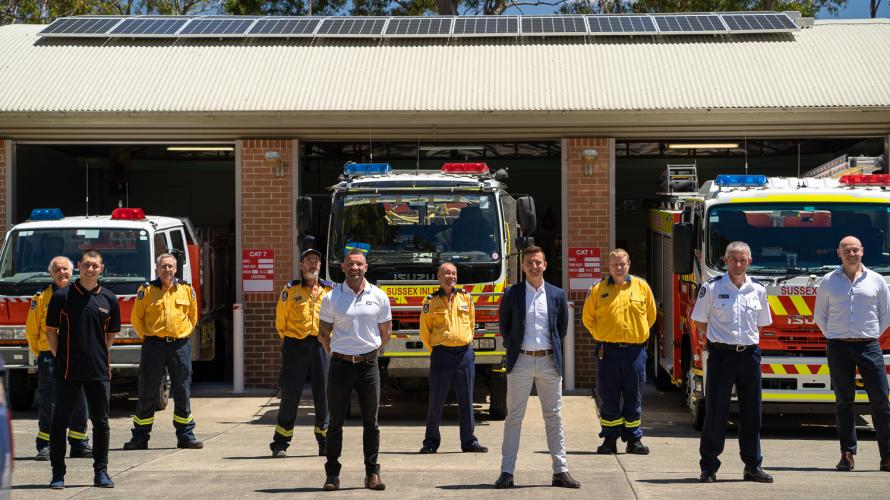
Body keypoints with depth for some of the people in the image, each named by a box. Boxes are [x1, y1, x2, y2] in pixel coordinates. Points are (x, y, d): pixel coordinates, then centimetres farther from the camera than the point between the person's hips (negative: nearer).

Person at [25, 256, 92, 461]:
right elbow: (31, 330, 7)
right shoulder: (42, 298, 5)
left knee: (79, 402, 3)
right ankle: (45, 446, 5)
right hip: (49, 357, -2)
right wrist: (40, 354, 6)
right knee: (47, 404, 0)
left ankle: (79, 444, 12)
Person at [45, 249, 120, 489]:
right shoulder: (62, 296, -1)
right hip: (67, 370, -2)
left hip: (99, 370, 2)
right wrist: (61, 358, -2)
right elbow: (51, 331, 3)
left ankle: (101, 472, 12)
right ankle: (58, 473, 10)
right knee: (60, 421, 3)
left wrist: (97, 355, 8)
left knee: (101, 422, 4)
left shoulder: (109, 299, 6)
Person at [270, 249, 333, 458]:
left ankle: (325, 442, 14)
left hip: (321, 346, 2)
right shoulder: (290, 290, 2)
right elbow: (281, 321, 8)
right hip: (296, 346, -2)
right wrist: (289, 341, 10)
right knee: (290, 395, -1)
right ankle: (280, 444, 6)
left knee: (323, 395, 4)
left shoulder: (330, 290, 8)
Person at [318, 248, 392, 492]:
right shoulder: (331, 298, -1)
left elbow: (386, 332, 13)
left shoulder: (379, 297, 3)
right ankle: (332, 474, 8)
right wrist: (337, 353, 10)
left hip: (368, 364, 1)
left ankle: (372, 473, 9)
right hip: (340, 365, -1)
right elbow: (323, 334, 8)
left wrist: (371, 351, 12)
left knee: (371, 422, 4)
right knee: (336, 421, 2)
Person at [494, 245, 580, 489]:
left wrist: (554, 350, 11)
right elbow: (504, 327, 12)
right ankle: (507, 472, 2)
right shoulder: (512, 294, 2)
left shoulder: (557, 295, 6)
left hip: (549, 362, 1)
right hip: (520, 361, -1)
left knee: (553, 417, 5)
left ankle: (560, 471, 8)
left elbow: (562, 328, 15)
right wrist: (513, 348, 7)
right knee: (514, 417, 0)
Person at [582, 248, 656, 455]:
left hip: (634, 350, 0)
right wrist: (602, 336, 9)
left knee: (633, 397, 6)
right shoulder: (598, 290, 4)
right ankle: (610, 439, 9)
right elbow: (588, 318, 13)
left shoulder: (642, 287, 6)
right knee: (608, 397, 3)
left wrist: (637, 334, 13)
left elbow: (650, 315, 16)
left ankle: (634, 439, 13)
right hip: (608, 351, 0)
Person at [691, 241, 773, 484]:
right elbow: (700, 322, 4)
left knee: (751, 413, 6)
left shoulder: (758, 291, 8)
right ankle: (708, 467, 5)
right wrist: (715, 339, 5)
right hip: (721, 354, -3)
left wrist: (749, 341, 12)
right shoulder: (712, 288, -2)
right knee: (715, 412, -1)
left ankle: (753, 466, 14)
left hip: (749, 354, 3)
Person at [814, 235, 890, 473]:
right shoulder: (829, 281, 8)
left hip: (869, 346, 0)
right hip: (839, 348, 0)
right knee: (844, 401, 3)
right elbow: (820, 315, 14)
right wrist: (835, 337, 7)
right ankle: (847, 454, 6)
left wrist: (870, 336, 7)